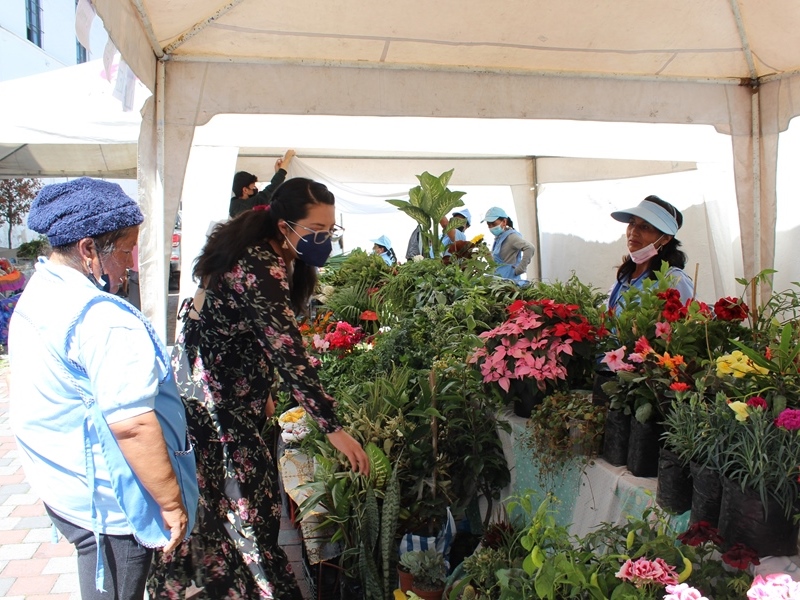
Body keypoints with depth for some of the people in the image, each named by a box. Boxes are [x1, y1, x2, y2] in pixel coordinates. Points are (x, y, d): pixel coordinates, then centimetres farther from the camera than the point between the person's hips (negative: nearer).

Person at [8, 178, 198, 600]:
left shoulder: (34, 298, 6)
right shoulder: (102, 319, -26)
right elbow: (132, 424, -29)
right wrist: (172, 502, -18)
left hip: (58, 486, 9)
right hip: (108, 506, -9)